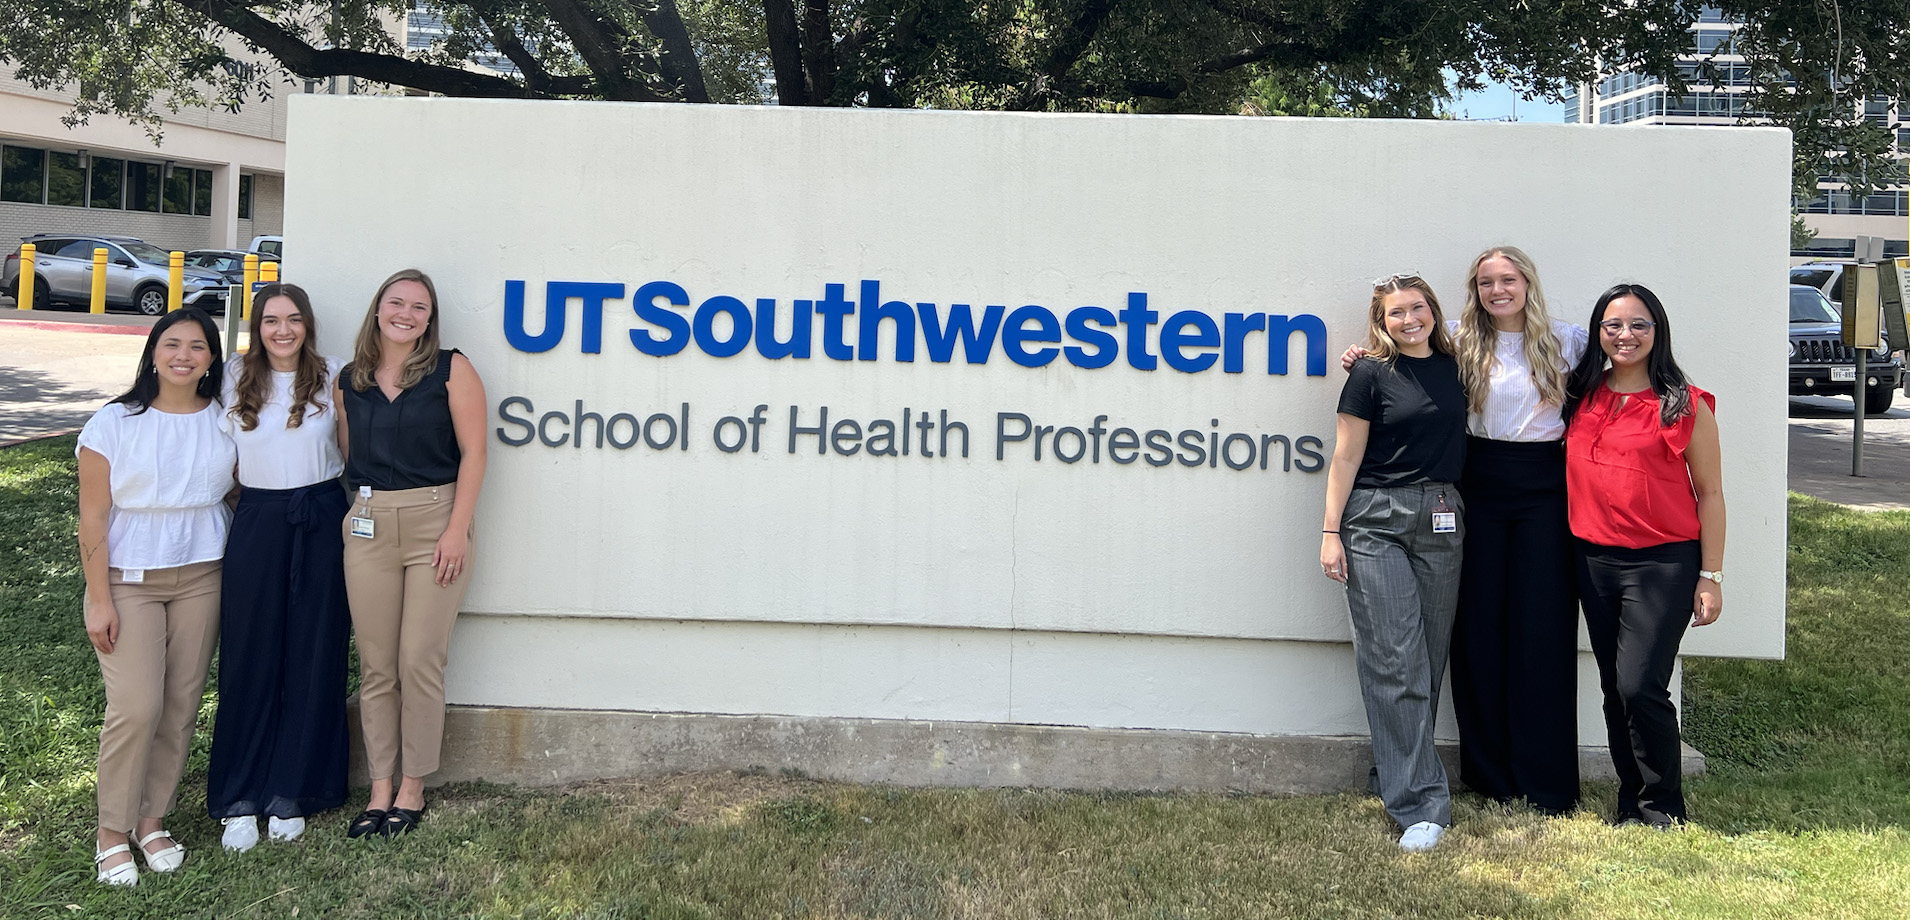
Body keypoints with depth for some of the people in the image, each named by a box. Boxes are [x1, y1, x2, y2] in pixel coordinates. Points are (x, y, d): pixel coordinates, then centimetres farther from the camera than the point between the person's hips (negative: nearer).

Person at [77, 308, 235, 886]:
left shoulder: (223, 423, 4)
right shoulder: (115, 424, -5)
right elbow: (93, 519, -5)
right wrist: (99, 600, -9)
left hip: (200, 577, 3)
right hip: (128, 579, -3)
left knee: (182, 706, 5)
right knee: (137, 708, -10)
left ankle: (152, 820, 20)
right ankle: (111, 833, 6)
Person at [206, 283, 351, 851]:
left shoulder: (332, 379, 1)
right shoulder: (237, 378, 5)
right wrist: (249, 505, 4)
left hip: (320, 523, -1)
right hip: (257, 522, 1)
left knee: (313, 657, 4)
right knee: (249, 659, 2)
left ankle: (291, 794, 15)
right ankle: (239, 799, 12)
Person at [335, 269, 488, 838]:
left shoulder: (451, 370, -1)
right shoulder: (349, 381, 11)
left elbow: (473, 453, -5)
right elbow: (346, 457, 17)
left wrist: (457, 530, -12)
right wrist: (348, 518, 6)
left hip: (435, 523, -3)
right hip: (367, 528, 4)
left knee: (420, 663, -1)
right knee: (376, 667, 6)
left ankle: (412, 790, 12)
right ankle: (380, 789, 15)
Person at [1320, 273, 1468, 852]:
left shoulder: (1454, 367, 10)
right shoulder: (1372, 374, -2)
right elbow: (1346, 457, -2)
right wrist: (1331, 532, -6)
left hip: (1441, 521, 5)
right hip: (1377, 523, -5)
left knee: (1430, 659, 7)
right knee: (1394, 663, -8)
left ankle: (1396, 775, 21)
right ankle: (1422, 807, -7)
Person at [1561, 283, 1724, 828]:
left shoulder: (1686, 406, -2)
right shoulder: (1580, 396, 8)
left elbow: (1710, 493, 0)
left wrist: (1711, 576, -5)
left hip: (1662, 562, -4)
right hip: (1594, 561, 5)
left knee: (1640, 686, -10)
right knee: (1614, 690, 9)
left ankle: (1664, 808, 8)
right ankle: (1631, 802, 22)